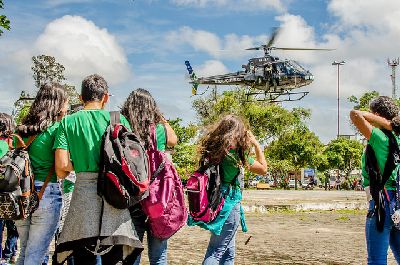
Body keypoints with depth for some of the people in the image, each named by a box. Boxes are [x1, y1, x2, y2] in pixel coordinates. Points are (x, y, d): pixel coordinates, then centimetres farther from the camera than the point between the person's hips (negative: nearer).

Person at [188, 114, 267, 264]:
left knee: (228, 252, 18)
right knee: (217, 251, 0)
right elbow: (263, 169, -4)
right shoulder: (236, 152, -15)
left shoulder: (211, 148, 2)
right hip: (229, 204, -7)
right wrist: (256, 144, 5)